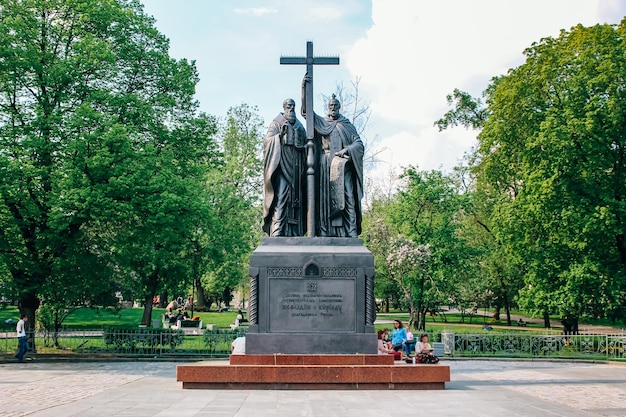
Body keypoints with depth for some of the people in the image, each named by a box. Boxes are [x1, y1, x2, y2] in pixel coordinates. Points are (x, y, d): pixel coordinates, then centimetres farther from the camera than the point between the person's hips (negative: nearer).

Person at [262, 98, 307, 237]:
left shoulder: (300, 127, 22)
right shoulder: (276, 124, 7)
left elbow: (305, 148, 23)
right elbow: (267, 141, -5)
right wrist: (280, 135, -20)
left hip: (297, 169, 5)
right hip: (281, 167, -5)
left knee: (296, 199, 1)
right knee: (280, 198, -15)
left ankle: (295, 234, 1)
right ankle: (277, 233, -19)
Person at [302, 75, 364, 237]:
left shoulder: (347, 125, 17)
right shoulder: (320, 122, 18)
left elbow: (359, 144, 8)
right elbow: (306, 109, 5)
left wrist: (346, 150, -12)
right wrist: (304, 87, -6)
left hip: (343, 168, 0)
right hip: (325, 168, 1)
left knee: (347, 198, -10)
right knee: (325, 199, -7)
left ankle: (351, 234, -15)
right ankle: (324, 234, -10)